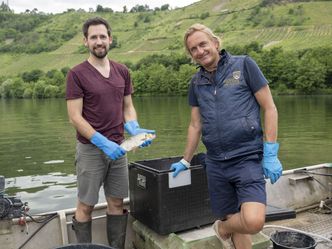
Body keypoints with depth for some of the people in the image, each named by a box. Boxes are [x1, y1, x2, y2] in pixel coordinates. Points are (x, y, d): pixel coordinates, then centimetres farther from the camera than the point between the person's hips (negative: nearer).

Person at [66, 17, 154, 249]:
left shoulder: (122, 71, 7)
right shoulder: (77, 74, -8)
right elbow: (75, 117, -11)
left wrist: (134, 128, -8)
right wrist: (103, 142, -19)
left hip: (118, 147, 5)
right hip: (90, 148, -4)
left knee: (117, 203, 11)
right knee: (86, 205, 6)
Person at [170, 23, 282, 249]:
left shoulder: (243, 65, -2)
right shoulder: (197, 82, 11)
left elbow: (269, 108, -3)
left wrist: (271, 155, -8)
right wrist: (185, 162, 21)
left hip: (248, 158, -4)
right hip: (216, 163, 4)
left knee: (253, 222, -19)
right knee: (235, 221, 9)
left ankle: (223, 228, 13)